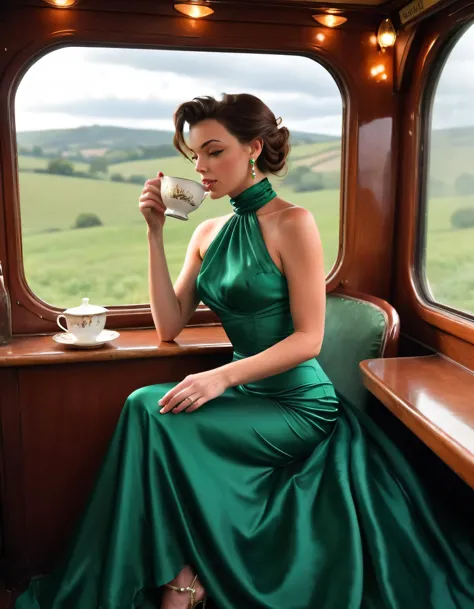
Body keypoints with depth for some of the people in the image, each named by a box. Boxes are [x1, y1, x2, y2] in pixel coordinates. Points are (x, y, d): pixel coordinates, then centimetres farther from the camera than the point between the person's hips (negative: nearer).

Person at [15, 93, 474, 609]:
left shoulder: (292, 223, -11)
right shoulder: (208, 233, 9)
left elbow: (309, 339, -15)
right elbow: (169, 325, 2)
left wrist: (223, 377, -26)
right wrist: (156, 231, -2)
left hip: (300, 405, -6)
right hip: (247, 395, 6)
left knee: (156, 417, -21)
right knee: (145, 405, -19)